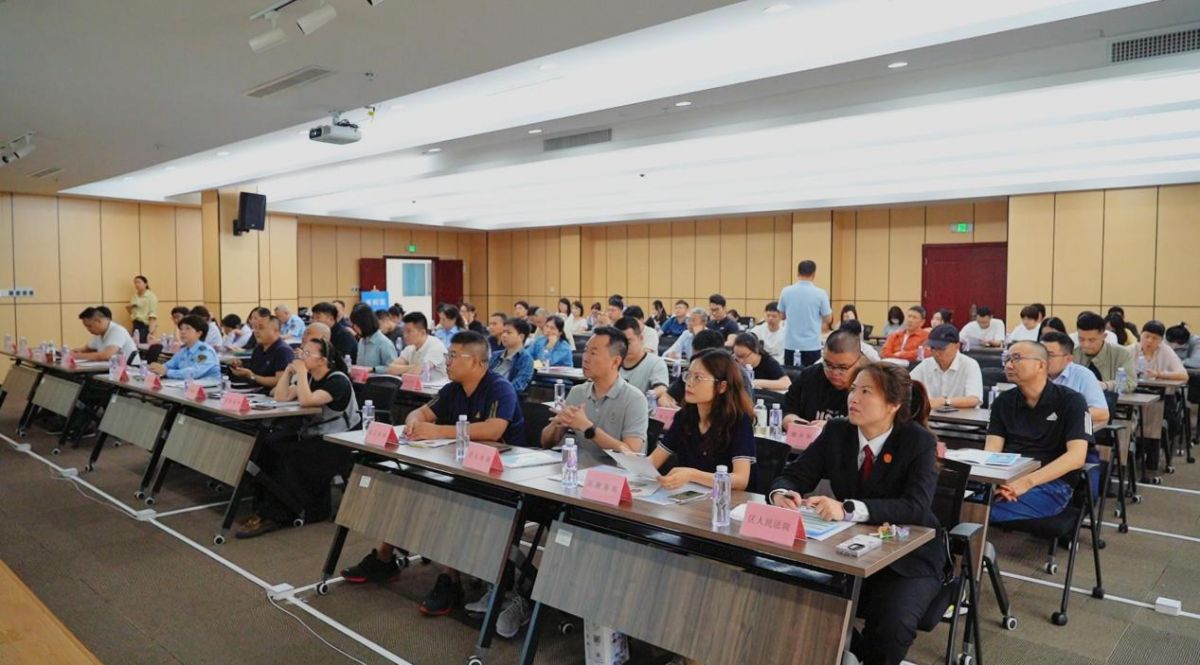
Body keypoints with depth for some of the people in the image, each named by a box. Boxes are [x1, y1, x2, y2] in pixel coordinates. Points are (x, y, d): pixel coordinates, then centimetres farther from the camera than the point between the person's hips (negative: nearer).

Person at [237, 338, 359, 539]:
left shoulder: (338, 381, -14)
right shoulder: (309, 377, 12)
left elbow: (306, 400, -28)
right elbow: (281, 397, 5)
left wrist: (301, 372, -20)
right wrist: (288, 371, -2)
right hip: (312, 436, 8)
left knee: (290, 456, -27)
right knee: (268, 447, -11)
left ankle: (273, 515, -14)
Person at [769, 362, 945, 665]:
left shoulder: (918, 441, -13)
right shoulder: (836, 433, -1)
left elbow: (916, 507, -27)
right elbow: (794, 475, -1)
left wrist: (848, 509, -41)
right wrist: (781, 494, -27)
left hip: (908, 559, -3)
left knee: (893, 624, -29)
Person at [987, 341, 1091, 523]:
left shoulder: (1071, 401, 4)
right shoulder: (1003, 401, 17)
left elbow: (1076, 455, -9)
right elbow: (992, 449, 6)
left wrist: (1027, 482, -20)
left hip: (1051, 483, -4)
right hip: (1005, 479, 4)